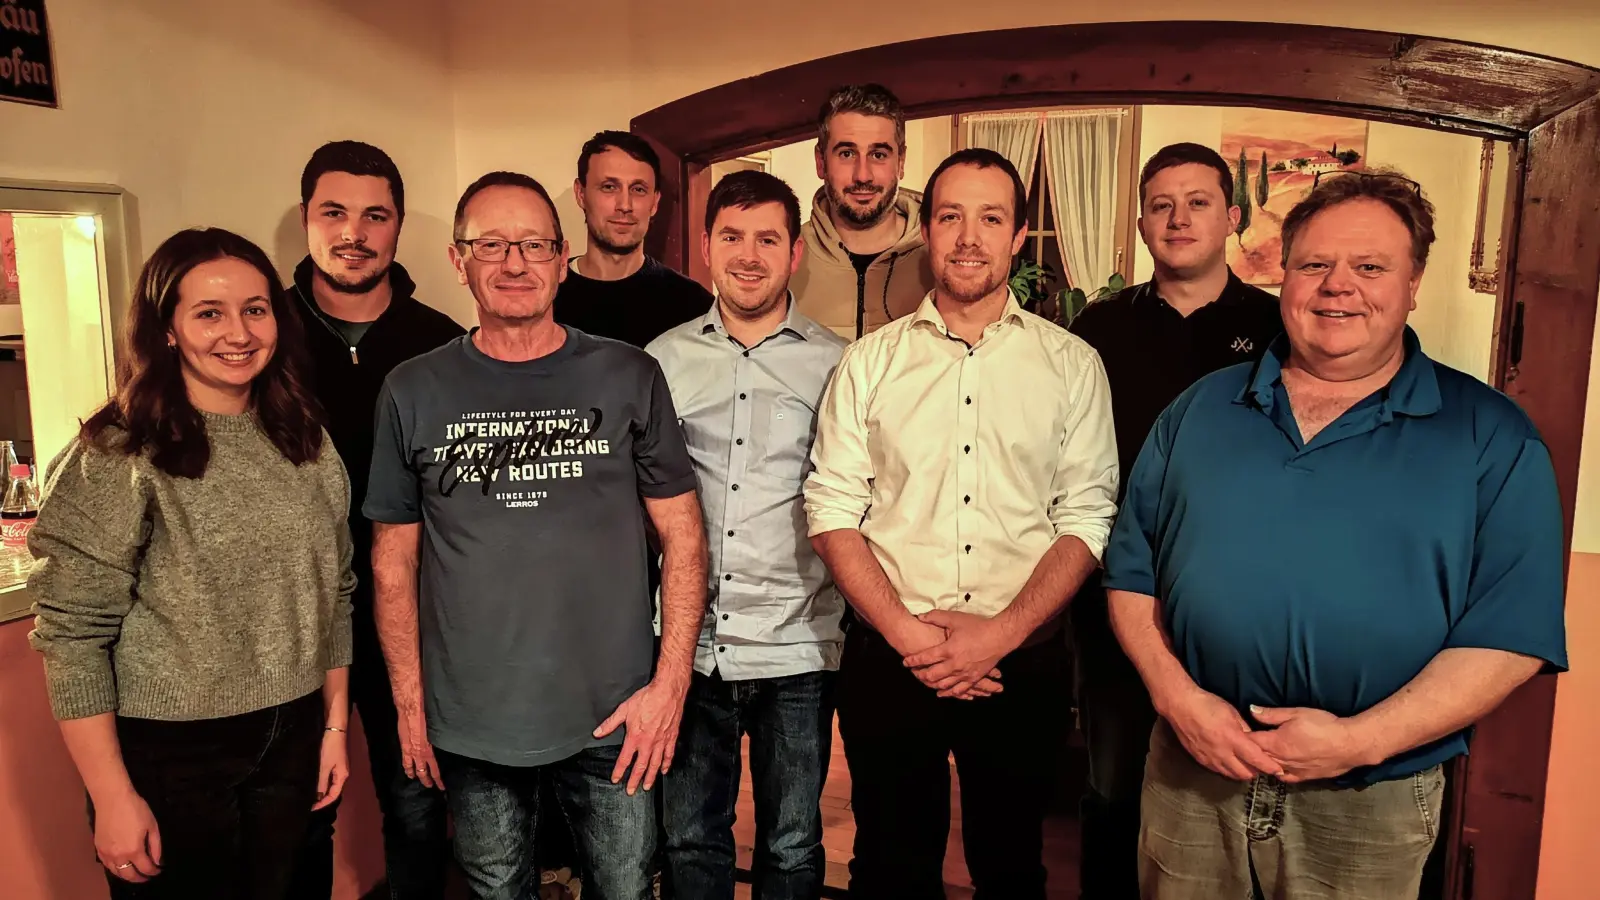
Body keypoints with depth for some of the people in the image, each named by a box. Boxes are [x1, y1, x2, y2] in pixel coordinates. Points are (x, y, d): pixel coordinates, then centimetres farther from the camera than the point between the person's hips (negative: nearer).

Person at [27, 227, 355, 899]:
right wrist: (113, 797, -14)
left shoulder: (307, 441, 3)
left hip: (292, 743, 5)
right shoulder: (119, 457, -12)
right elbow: (71, 634, -14)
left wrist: (335, 725, 9)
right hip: (167, 753, -4)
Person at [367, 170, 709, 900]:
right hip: (470, 728, 1)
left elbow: (682, 536, -2)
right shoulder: (413, 392, -2)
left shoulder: (629, 378, -4)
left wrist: (672, 681, -7)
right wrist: (410, 705, 2)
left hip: (615, 721, 0)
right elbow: (394, 560, 4)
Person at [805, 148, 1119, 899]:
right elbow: (831, 510, -2)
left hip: (1021, 665, 0)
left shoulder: (1072, 365, 1)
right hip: (888, 661, 0)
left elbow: (1087, 518, -3)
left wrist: (1001, 632, -14)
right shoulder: (869, 363, 2)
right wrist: (906, 632, -12)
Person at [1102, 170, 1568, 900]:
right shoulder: (1200, 409, 4)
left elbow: (1512, 633, -9)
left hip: (1369, 804, -2)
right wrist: (1176, 697, -12)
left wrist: (1361, 739, -18)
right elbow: (1132, 573, 3)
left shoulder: (1491, 438, -4)